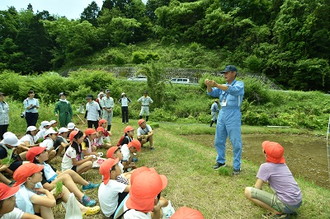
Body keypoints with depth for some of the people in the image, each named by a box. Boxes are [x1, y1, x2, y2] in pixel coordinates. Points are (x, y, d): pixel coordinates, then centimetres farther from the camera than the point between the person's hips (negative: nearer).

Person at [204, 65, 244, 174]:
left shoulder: (239, 84, -2)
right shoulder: (223, 86, 16)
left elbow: (234, 90, -24)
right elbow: (212, 93, 3)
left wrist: (216, 85, -33)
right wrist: (209, 85, -19)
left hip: (233, 116, -6)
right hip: (222, 115, 6)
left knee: (236, 143, 0)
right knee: (219, 141, 13)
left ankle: (237, 166, 12)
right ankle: (221, 161, 30)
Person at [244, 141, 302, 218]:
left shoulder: (265, 166, -11)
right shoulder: (283, 164, 10)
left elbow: (257, 188, -4)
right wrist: (264, 180, 29)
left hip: (286, 204, -8)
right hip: (298, 202, 8)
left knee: (248, 191, -12)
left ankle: (278, 213, -7)